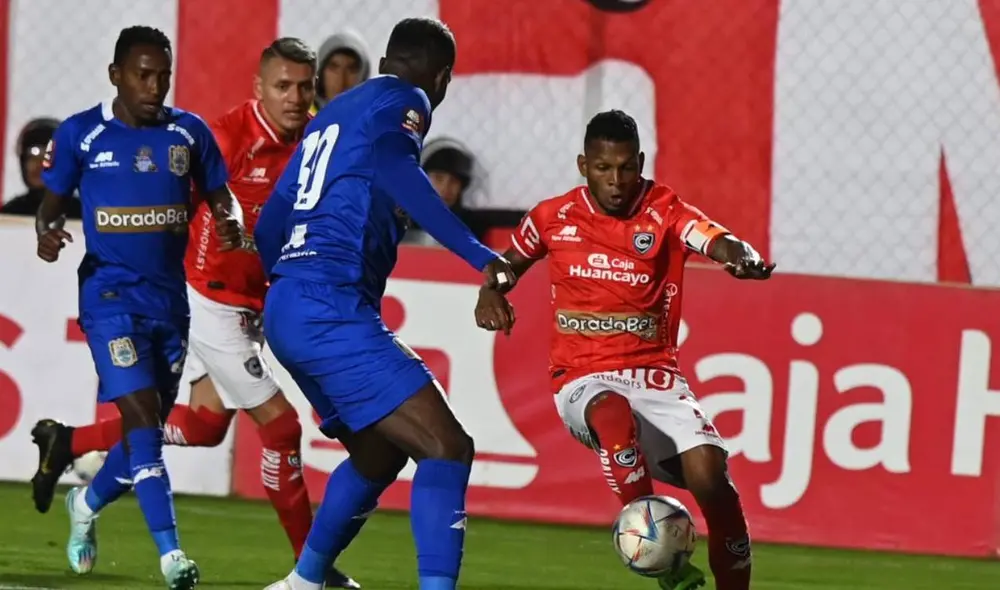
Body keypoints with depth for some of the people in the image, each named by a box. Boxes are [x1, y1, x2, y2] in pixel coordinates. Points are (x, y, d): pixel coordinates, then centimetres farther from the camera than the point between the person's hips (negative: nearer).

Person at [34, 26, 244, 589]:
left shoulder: (189, 132, 4)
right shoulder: (79, 134, -3)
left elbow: (221, 196, 10)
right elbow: (52, 202, 5)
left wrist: (232, 222, -13)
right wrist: (48, 232, -18)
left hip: (170, 296, 4)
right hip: (110, 294, -4)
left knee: (148, 430, 11)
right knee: (142, 420, -16)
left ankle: (88, 503, 41)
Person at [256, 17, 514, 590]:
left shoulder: (333, 113, 24)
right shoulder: (403, 101, 0)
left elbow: (269, 225, 29)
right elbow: (393, 167, -23)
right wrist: (478, 254, -31)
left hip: (285, 311, 9)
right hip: (332, 309, -9)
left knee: (380, 450, 26)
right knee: (446, 447, -15)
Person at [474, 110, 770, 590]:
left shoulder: (664, 213, -2)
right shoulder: (554, 217, 4)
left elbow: (720, 243, -21)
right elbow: (511, 261, 24)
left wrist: (745, 258, -44)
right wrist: (490, 293, 2)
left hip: (654, 375, 1)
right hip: (583, 381, -1)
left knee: (709, 473, -22)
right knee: (614, 415, -38)